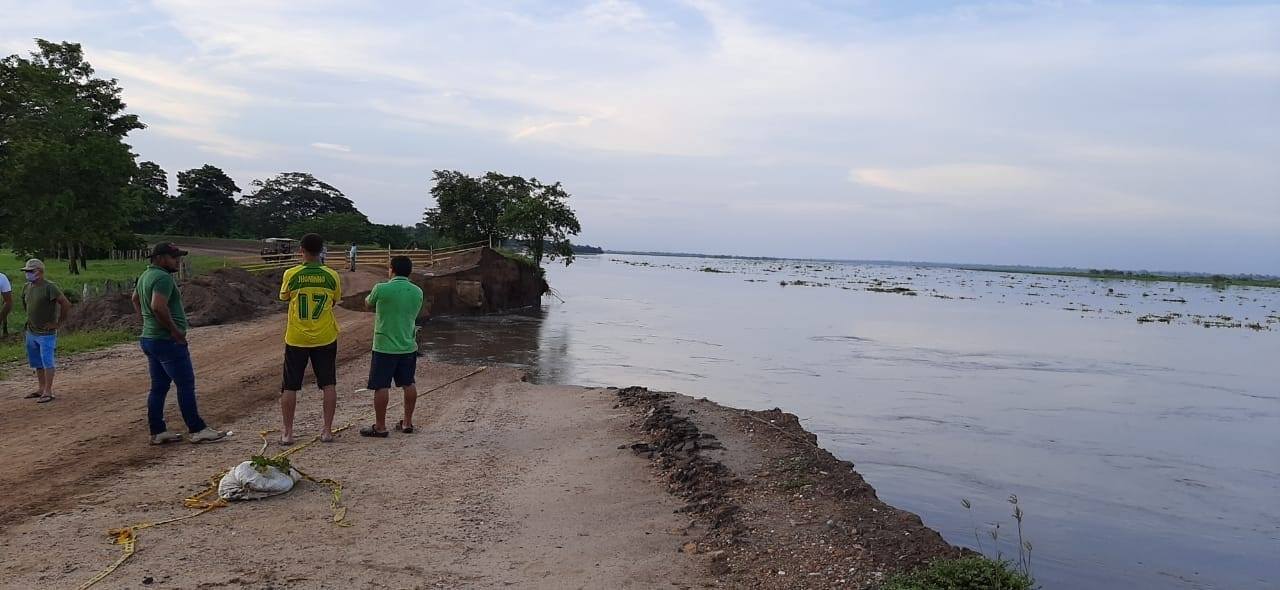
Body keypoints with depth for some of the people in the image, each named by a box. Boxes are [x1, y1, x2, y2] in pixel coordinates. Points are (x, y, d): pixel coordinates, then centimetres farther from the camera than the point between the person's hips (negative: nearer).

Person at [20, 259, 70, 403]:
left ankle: (48, 392, 0)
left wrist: (57, 323, -14)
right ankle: (42, 389, 24)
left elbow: (66, 305, -19)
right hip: (31, 333, 8)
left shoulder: (49, 287, -16)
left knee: (47, 363, -5)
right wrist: (29, 323, 17)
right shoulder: (27, 288, 7)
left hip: (46, 334, -8)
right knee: (37, 363, 14)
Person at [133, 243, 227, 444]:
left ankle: (157, 431, 17)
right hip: (168, 341, -10)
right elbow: (158, 307, -30)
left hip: (149, 337, 10)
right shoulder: (163, 278, -17)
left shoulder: (145, 276, 16)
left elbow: (135, 299, 30)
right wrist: (175, 330, -20)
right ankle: (197, 430, 1)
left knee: (158, 387, 13)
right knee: (186, 385, -4)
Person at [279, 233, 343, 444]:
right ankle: (328, 430, 10)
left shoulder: (291, 275, -9)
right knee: (328, 384, 9)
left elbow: (284, 297, 9)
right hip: (325, 338, 1)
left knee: (290, 386, 9)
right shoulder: (332, 276, -6)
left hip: (296, 339, -1)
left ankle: (288, 432, 11)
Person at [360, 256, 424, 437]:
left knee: (381, 387, 3)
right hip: (408, 346, 5)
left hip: (384, 347, -5)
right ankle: (407, 422, 23)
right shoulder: (417, 292, 1)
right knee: (408, 384, 14)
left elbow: (368, 304, 7)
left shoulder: (381, 289, -13)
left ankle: (380, 427, 9)